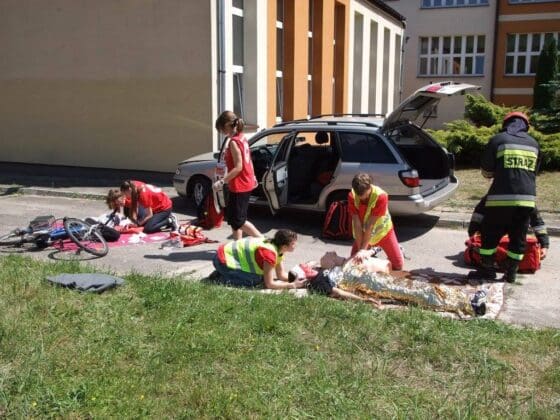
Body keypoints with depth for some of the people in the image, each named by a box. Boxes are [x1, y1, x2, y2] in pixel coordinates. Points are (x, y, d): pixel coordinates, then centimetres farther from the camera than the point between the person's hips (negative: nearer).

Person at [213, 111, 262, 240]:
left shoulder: (233, 142, -19)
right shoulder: (242, 138, 8)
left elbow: (238, 167, -23)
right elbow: (248, 161, 16)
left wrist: (222, 181, -21)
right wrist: (253, 178, 25)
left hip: (239, 186, -10)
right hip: (246, 183, 10)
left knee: (238, 220, -2)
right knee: (232, 217, 15)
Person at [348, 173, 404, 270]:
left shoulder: (381, 196, -33)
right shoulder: (352, 196, -25)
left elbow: (370, 224, -33)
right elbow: (357, 224, -24)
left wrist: (363, 249, -30)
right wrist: (359, 248, -25)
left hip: (382, 231, -2)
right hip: (362, 233, 2)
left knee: (398, 264, 2)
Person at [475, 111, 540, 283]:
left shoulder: (498, 139, 2)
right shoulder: (534, 143, 15)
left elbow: (486, 171, 5)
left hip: (501, 197, -4)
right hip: (527, 198, 4)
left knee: (490, 235, 10)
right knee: (518, 239, 14)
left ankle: (487, 270, 16)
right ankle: (511, 273, 18)